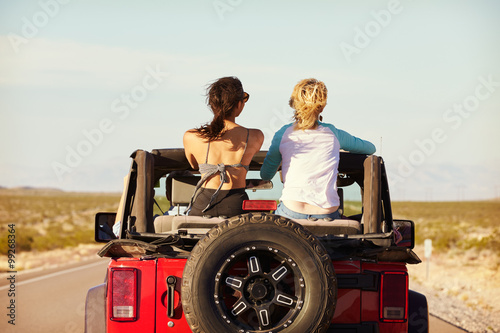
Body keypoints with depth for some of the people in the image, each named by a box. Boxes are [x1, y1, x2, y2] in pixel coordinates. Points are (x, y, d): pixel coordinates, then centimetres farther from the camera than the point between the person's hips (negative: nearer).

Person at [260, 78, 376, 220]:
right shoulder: (333, 134, 11)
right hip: (327, 213, 1)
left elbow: (265, 175, 16)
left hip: (291, 211, -1)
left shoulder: (283, 134, 7)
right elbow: (370, 148, 29)